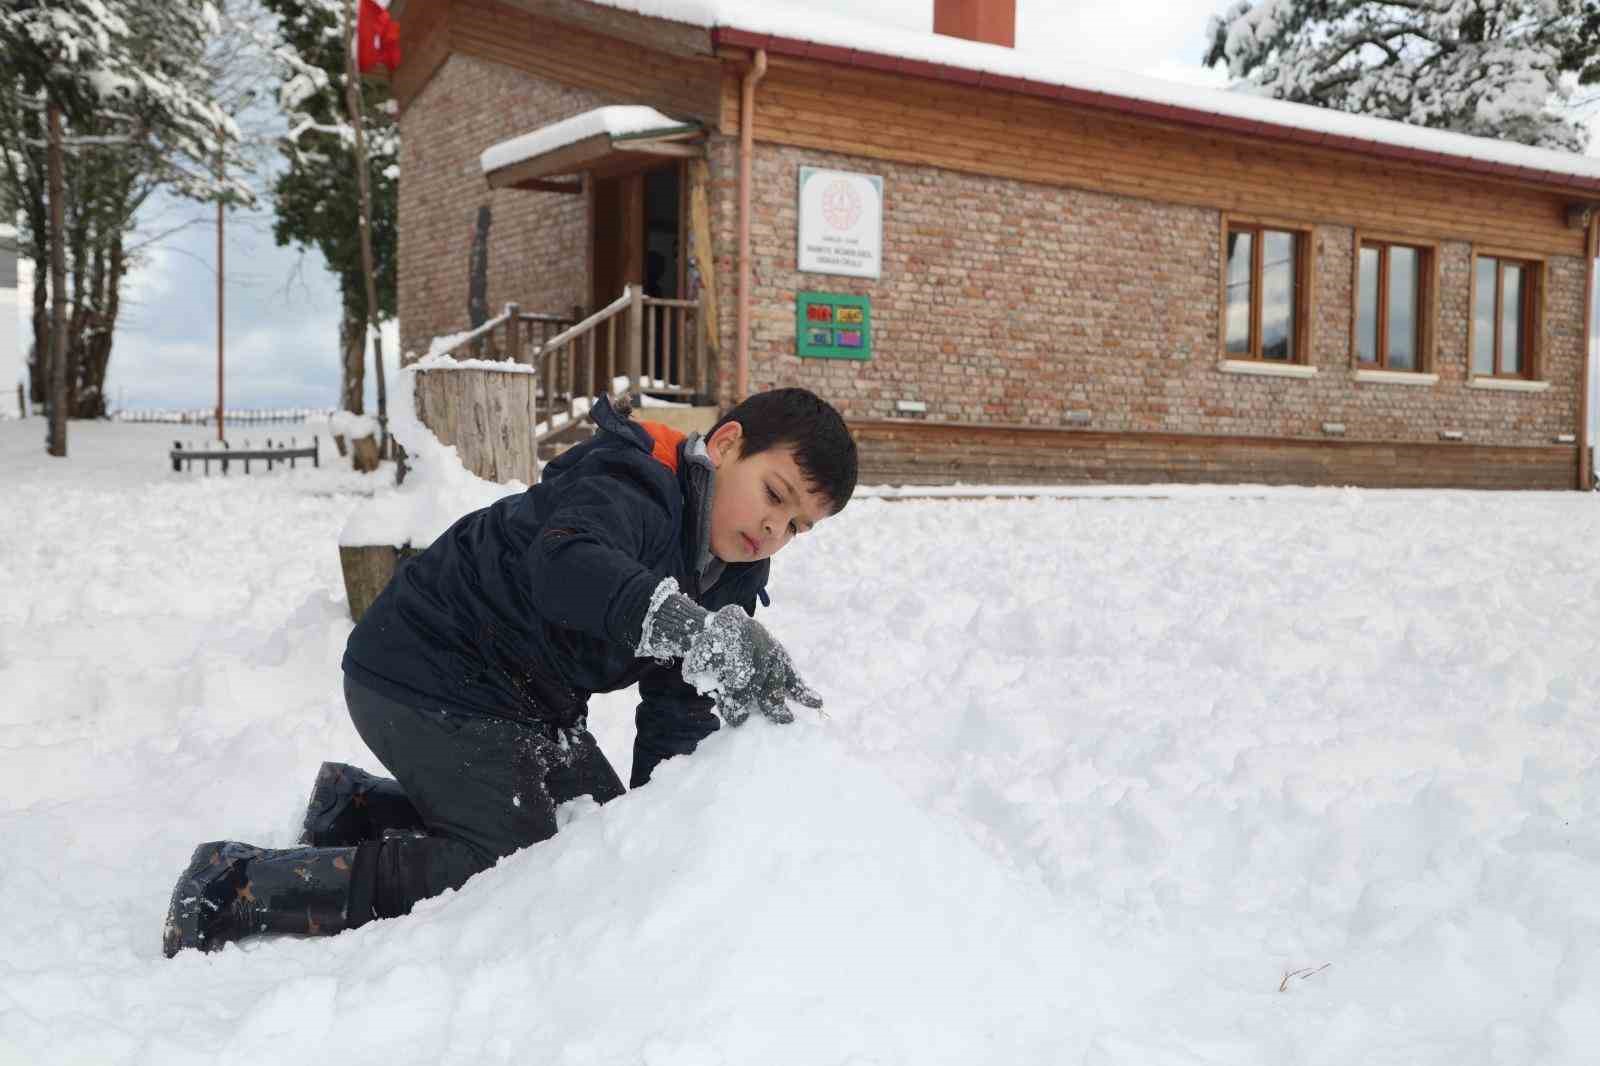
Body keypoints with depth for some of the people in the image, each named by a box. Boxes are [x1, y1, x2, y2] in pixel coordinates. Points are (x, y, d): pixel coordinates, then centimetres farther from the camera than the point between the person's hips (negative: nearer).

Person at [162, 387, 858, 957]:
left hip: (525, 698, 10)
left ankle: (357, 808, 21)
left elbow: (677, 710, 4)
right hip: (422, 678, -10)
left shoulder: (731, 580, 3)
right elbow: (564, 563, -51)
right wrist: (690, 627, -65)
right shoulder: (630, 489, -27)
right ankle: (237, 890, -10)